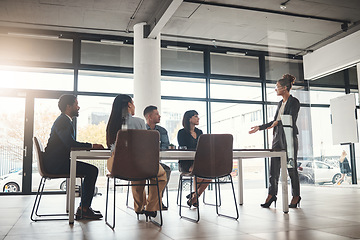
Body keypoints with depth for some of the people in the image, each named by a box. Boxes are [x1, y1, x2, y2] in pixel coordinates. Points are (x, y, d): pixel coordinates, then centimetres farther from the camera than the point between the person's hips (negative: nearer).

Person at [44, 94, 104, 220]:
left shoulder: (65, 120, 20)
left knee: (91, 170, 12)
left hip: (59, 161, 10)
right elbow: (70, 143, -26)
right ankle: (84, 209, -11)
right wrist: (91, 146, -17)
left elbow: (71, 144, 20)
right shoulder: (62, 122, -14)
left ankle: (83, 207, 12)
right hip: (56, 163, -10)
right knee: (92, 170, -15)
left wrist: (89, 146, 8)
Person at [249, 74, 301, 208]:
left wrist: (278, 123, -33)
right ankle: (272, 194, 7)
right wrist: (260, 127, 22)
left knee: (291, 167, -1)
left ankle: (296, 196, 10)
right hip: (277, 137, 7)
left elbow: (291, 120, -17)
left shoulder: (294, 102, -4)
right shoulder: (280, 103, 19)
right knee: (274, 168, 3)